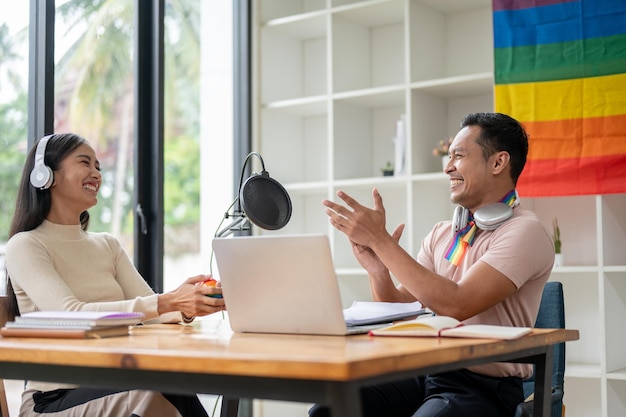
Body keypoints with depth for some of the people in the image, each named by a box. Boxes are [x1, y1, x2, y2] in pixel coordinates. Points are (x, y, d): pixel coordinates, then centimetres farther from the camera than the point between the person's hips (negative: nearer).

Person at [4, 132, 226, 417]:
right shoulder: (24, 246, -5)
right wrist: (167, 303, -32)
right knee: (157, 393, -34)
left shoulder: (107, 245, 16)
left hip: (110, 388, 5)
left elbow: (148, 306, 3)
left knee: (174, 391, -30)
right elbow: (72, 316, -21)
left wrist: (183, 304, -21)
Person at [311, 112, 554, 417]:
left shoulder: (525, 232, -10)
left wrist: (381, 240, -19)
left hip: (485, 387, -6)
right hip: (426, 372, 6)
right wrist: (378, 271, -11)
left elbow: (456, 306, -22)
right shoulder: (442, 234, 12)